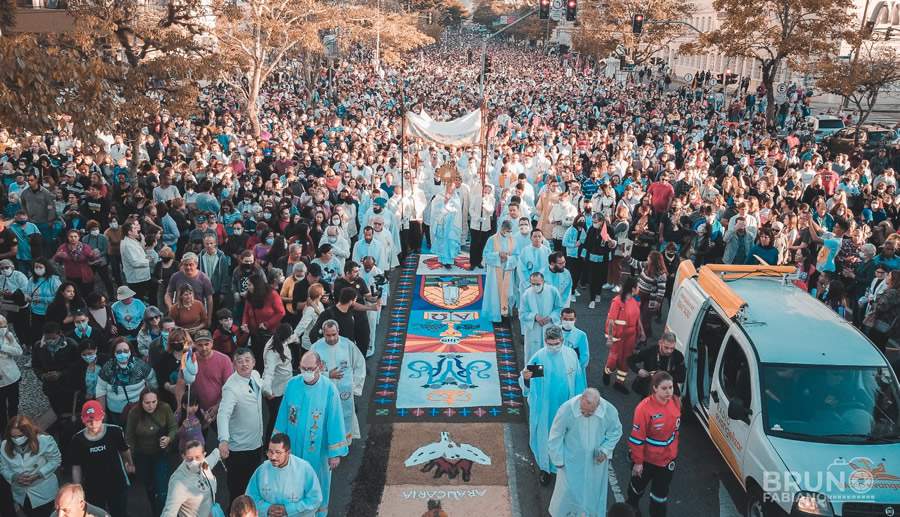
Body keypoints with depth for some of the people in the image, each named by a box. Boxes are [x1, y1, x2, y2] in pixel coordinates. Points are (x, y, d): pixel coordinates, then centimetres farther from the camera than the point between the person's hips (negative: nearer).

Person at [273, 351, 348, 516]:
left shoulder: (329, 389, -20)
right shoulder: (292, 385, -11)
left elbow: (335, 422, -15)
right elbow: (283, 415, 1)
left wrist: (336, 453, -12)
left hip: (317, 449, -2)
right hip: (293, 446, 3)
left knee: (317, 482, 17)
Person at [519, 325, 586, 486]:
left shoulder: (571, 354, -10)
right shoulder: (538, 357, -19)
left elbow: (578, 379, 2)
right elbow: (526, 384, -20)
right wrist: (525, 377, -43)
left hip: (566, 406, 3)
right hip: (545, 407, -2)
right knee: (545, 436, 11)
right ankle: (546, 468, 33)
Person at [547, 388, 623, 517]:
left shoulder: (609, 411, -24)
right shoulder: (566, 409, -30)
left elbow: (615, 432, -2)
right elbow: (556, 437, -16)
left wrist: (605, 450, -14)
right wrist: (559, 460, -9)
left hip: (596, 461, 2)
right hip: (572, 460, -2)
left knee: (594, 490, 21)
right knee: (567, 491, 13)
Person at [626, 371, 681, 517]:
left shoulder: (676, 402, -13)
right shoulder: (644, 408, -30)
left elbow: (675, 427, 6)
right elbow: (637, 438, -22)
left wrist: (673, 448, 15)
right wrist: (637, 461, -15)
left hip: (668, 456, 3)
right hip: (647, 457, -3)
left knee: (661, 491, 18)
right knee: (639, 485, 25)